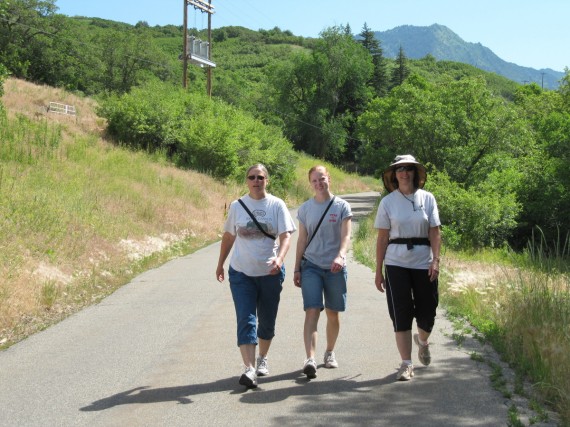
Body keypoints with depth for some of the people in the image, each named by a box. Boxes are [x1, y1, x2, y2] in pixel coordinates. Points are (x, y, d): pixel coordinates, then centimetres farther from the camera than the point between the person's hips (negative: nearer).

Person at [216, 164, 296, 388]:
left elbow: (285, 236, -9)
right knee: (246, 320, -10)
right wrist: (220, 264, 17)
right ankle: (249, 369, -14)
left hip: (270, 273, 0)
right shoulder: (236, 206, 3)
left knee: (267, 320, 12)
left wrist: (279, 259, -27)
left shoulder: (277, 205, -2)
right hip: (241, 272, 0)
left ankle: (262, 359, 34)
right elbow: (228, 237, 13)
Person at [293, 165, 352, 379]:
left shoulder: (342, 206, 0)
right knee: (312, 311, -13)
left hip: (335, 268, 0)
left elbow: (346, 236, -10)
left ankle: (330, 352, 30)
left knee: (333, 313, 10)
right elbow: (302, 240, 10)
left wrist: (340, 256, -28)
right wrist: (297, 269, 8)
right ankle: (310, 358, -20)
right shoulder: (305, 208, 7)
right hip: (311, 266, 1)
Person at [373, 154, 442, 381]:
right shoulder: (388, 201, 2)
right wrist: (378, 270, 0)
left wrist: (436, 260, -11)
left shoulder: (427, 198, 4)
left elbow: (435, 233, 1)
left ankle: (422, 341, 41)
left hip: (424, 262, 1)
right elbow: (382, 237, 1)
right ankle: (406, 363, 5)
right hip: (396, 263, -1)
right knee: (401, 314, -2)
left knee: (427, 313, 8)